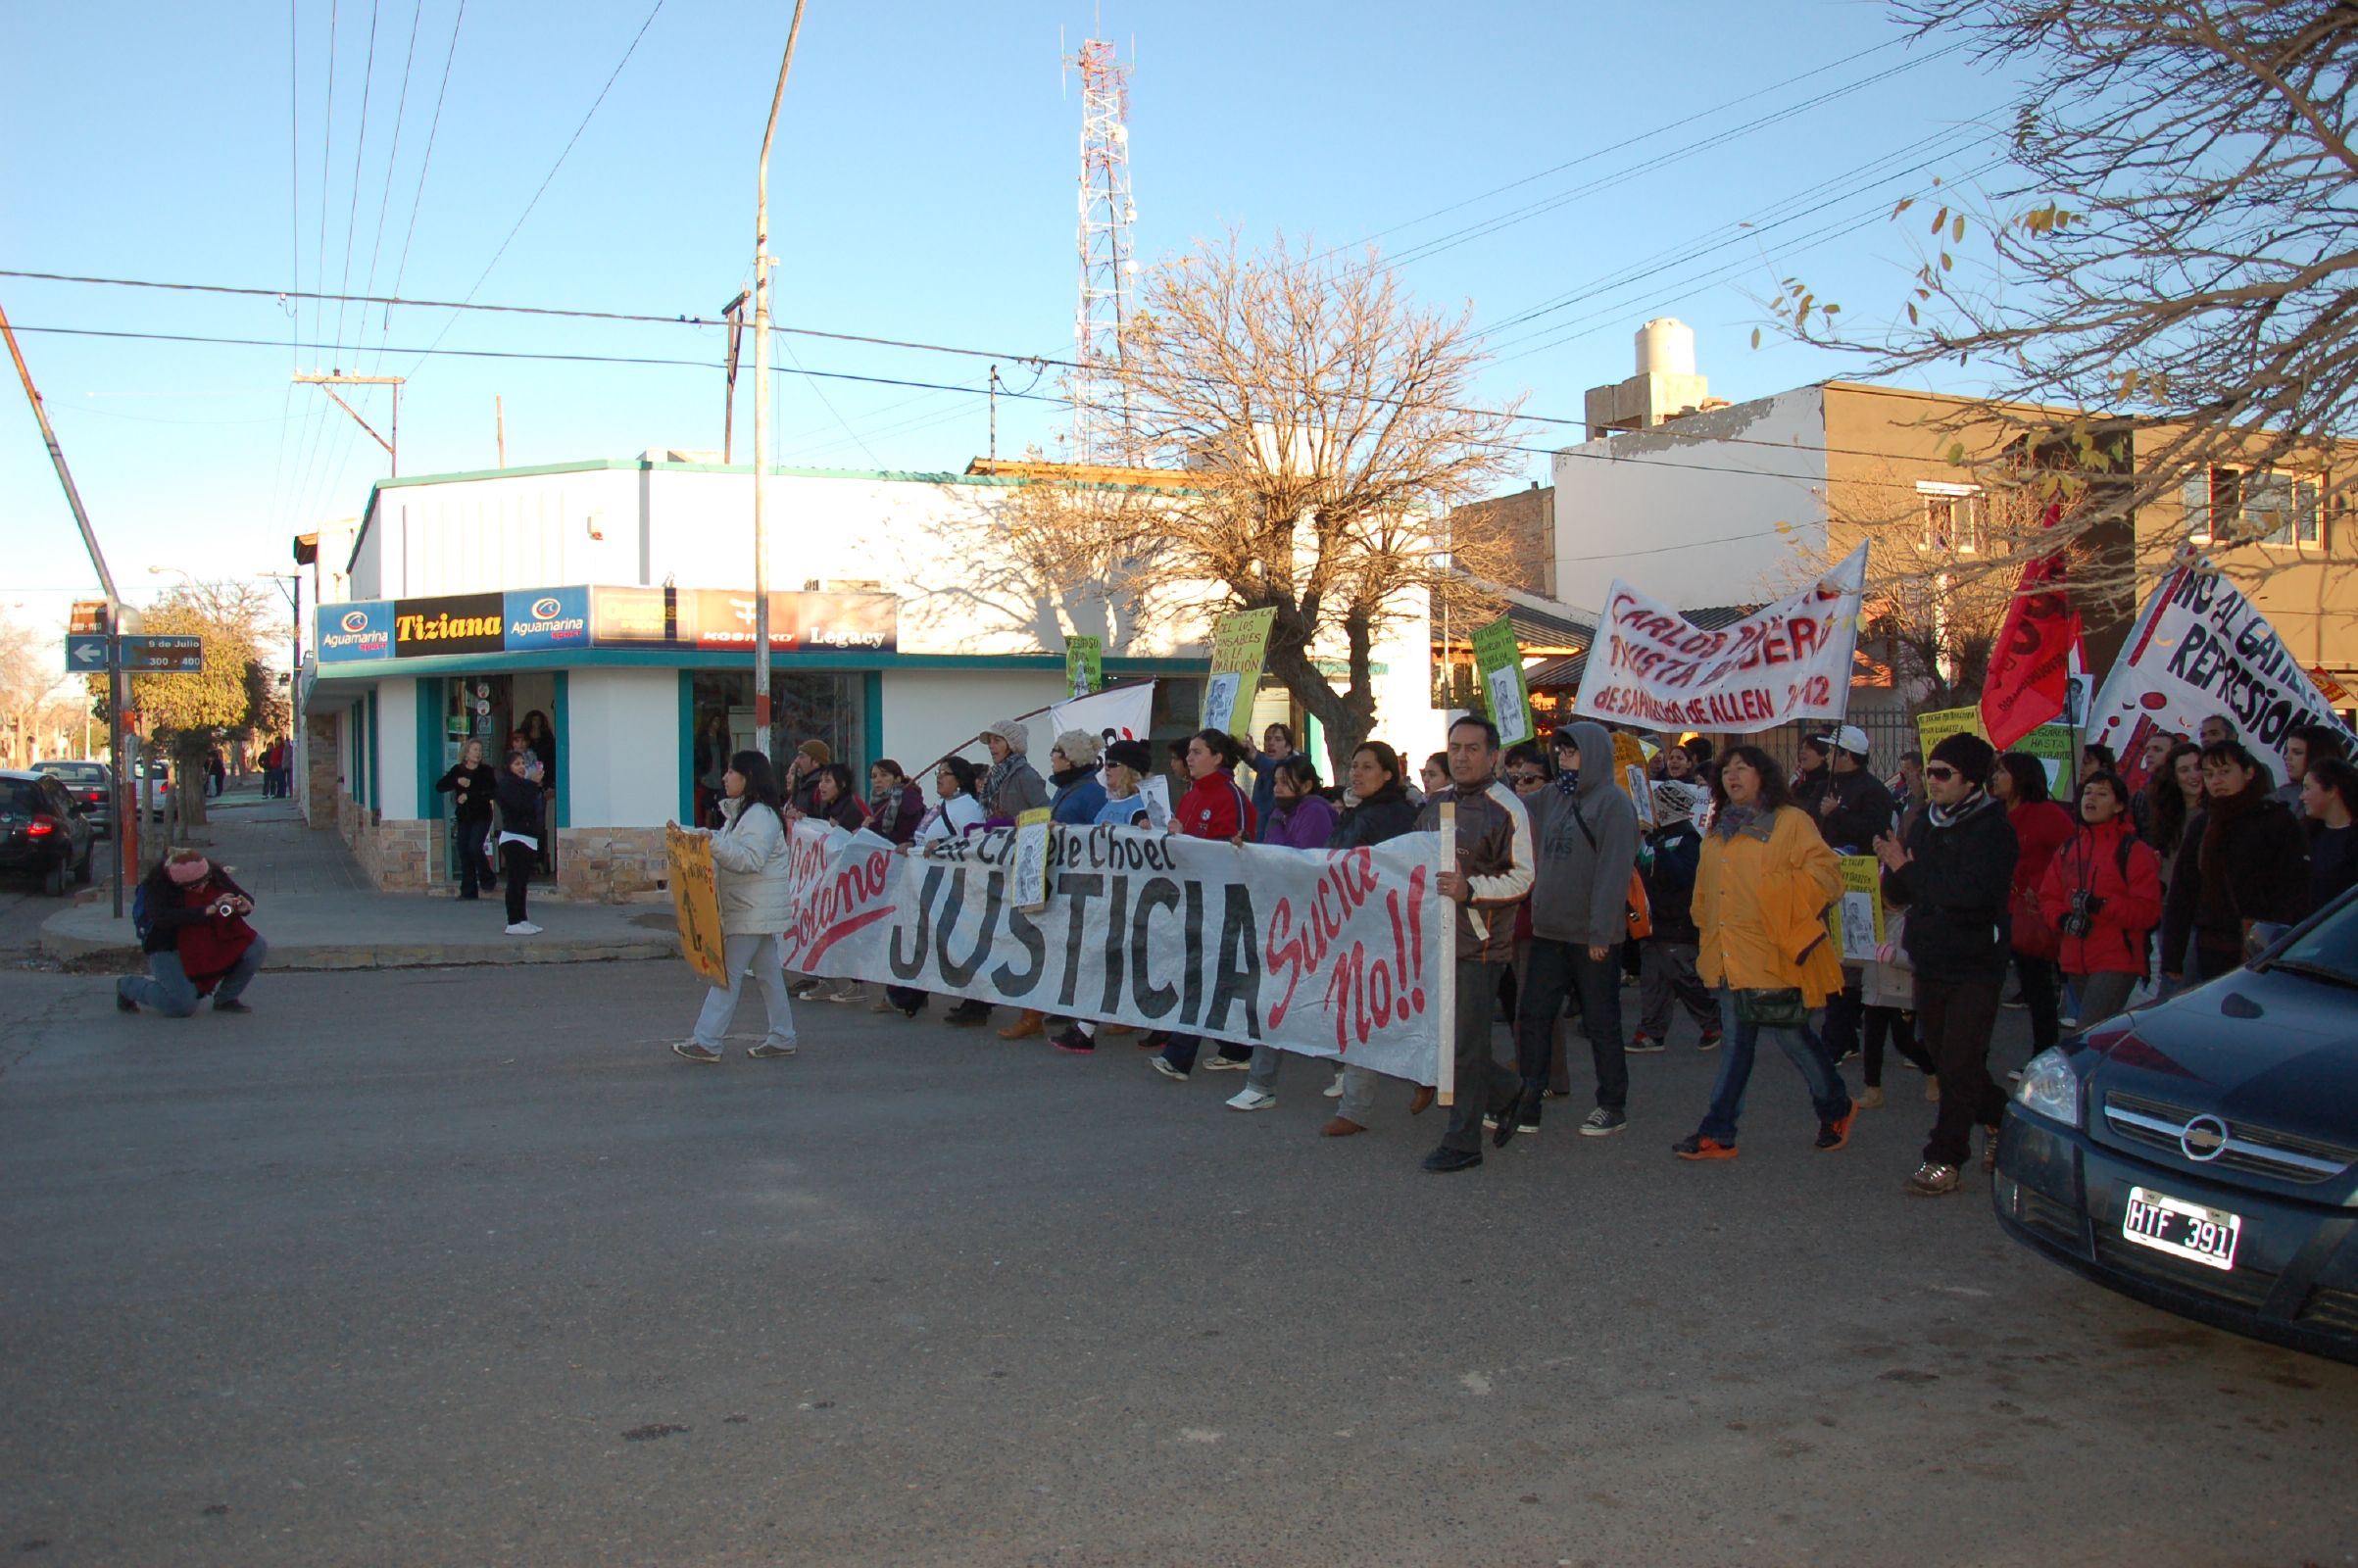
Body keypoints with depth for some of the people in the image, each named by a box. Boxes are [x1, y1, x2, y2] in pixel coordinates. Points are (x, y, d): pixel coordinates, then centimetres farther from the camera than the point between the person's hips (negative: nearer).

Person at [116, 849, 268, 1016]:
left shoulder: (213, 873, -8)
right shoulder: (156, 883, -21)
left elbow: (246, 897, 0)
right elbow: (161, 917, -37)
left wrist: (245, 906, -27)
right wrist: (206, 911, -45)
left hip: (210, 943, 5)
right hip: (169, 946, -5)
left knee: (257, 947, -18)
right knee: (182, 1006, -20)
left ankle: (226, 998, 3)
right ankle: (128, 985, 11)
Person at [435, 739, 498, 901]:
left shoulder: (486, 770, -2)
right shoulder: (457, 770, 8)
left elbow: (492, 791, -15)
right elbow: (439, 786, 1)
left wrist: (469, 795, -18)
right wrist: (457, 781, -15)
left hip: (481, 816, -4)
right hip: (463, 817, 4)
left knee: (474, 847, -18)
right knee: (464, 853, 3)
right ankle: (469, 891, 8)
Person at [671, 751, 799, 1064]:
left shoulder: (761, 815, -17)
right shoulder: (740, 812, 16)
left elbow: (751, 860, -25)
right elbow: (733, 854, 21)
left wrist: (715, 842, -30)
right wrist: (709, 840, 8)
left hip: (753, 910, -10)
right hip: (746, 908, 10)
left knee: (729, 973, -9)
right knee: (768, 973, 11)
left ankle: (707, 1043, -8)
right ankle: (781, 1038, 16)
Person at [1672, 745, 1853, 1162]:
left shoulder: (1791, 822, -4)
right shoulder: (1718, 830, 17)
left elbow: (1823, 872, -13)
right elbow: (1704, 890, 26)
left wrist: (1786, 912, -17)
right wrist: (1707, 933, 16)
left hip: (1773, 955, -6)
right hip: (1729, 957, 6)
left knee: (1792, 1037, 2)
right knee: (1736, 1044, 9)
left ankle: (1836, 1108, 27)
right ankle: (1717, 1134, 9)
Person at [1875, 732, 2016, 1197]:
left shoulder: (1992, 828, -10)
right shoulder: (1924, 824, 9)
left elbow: (1971, 891, -25)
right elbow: (1898, 895, 9)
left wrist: (1909, 869, -19)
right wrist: (1894, 867, -13)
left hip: (1975, 965, -7)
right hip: (1930, 962, 7)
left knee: (1960, 1064, -5)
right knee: (1944, 1057, 15)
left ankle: (1944, 1159, 1)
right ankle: (1998, 1117, 37)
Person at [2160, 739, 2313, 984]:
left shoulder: (2276, 820, -2)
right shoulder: (2200, 824, 12)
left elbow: (2296, 893, -7)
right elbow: (2181, 894, 12)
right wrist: (2172, 959, 7)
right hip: (2212, 952, 4)